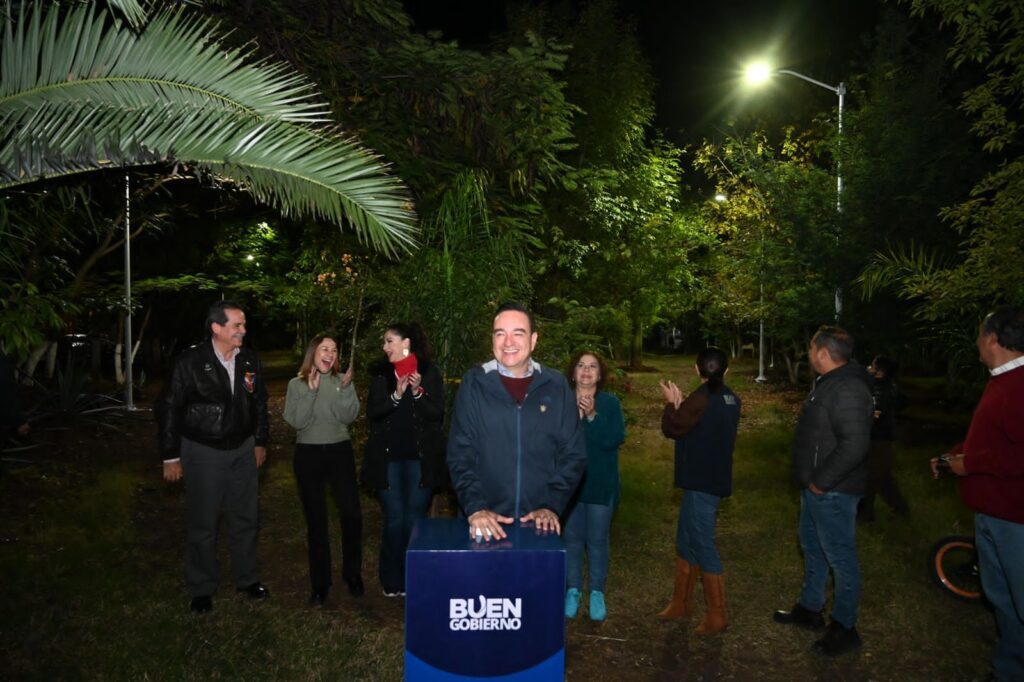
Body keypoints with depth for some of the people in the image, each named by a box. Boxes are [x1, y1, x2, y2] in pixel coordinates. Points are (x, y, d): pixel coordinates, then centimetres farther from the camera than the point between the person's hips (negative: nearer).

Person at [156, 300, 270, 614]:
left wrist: (260, 442, 11)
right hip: (203, 452, -4)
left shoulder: (249, 360, -3)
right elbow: (169, 408, -9)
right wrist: (171, 457, -7)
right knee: (203, 524, 10)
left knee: (245, 519, 15)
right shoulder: (191, 362, -15)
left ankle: (247, 578, 33)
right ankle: (201, 588, 28)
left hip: (244, 450, 4)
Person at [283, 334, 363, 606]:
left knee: (352, 514, -2)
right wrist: (311, 391, -19)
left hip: (340, 452, 0)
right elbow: (296, 421, -10)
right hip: (308, 455, 0)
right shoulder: (297, 384, 0)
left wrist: (345, 389, -22)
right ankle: (320, 584, 20)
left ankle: (353, 575, 18)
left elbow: (349, 417, -9)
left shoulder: (343, 380, 1)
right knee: (316, 521, 8)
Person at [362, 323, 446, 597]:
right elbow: (372, 413, -3)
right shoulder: (381, 373, 5)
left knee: (414, 520, 4)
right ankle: (391, 581, 20)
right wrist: (396, 395, -19)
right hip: (388, 458, 2)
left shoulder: (429, 372, -3)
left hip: (420, 458, -2)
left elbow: (437, 414, -6)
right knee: (394, 520, 6)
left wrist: (417, 392, -22)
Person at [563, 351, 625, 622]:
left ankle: (597, 592, 21)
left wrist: (592, 415, -25)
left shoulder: (610, 403, -2)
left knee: (597, 540, 6)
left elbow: (615, 439, -14)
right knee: (572, 537, 8)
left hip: (601, 484, 0)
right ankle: (573, 590, 24)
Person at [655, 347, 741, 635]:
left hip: (701, 483, -9)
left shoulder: (701, 398, -18)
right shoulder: (731, 399, 8)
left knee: (703, 546, 0)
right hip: (715, 479, 9)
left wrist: (672, 403, 6)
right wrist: (681, 403, 12)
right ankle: (681, 603, 30)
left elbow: (672, 428, -9)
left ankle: (717, 616, 10)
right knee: (686, 542, 18)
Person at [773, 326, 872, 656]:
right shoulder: (827, 382, 10)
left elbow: (853, 446, -31)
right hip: (816, 486, 11)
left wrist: (821, 482, -23)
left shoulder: (848, 390, -24)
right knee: (812, 547, 22)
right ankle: (810, 607, 38)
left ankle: (844, 628, 18)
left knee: (840, 557, 3)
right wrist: (812, 481, 16)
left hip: (832, 492, -11)